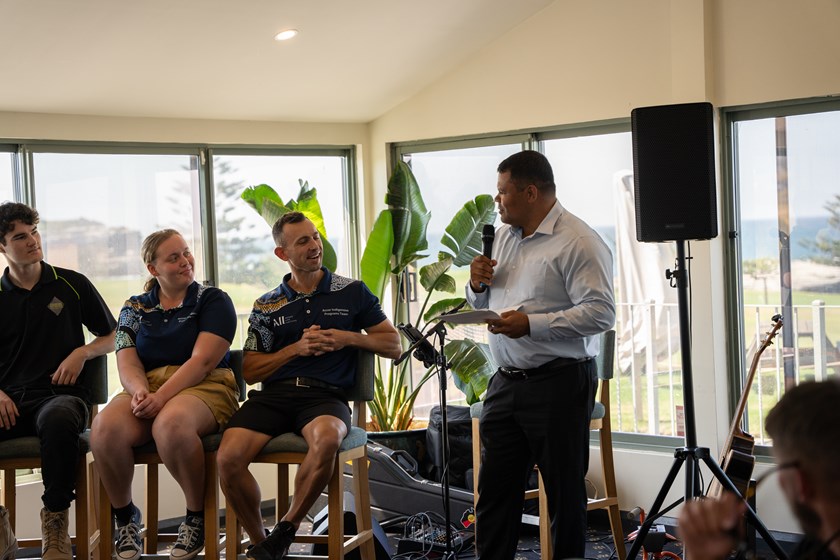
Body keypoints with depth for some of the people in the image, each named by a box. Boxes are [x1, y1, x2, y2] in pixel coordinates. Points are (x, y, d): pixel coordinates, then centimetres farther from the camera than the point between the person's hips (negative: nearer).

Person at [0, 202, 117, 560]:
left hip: (59, 394, -2)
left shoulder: (72, 285, 12)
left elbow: (113, 338, 20)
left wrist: (82, 352, 0)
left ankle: (55, 526, -24)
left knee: (59, 420, -41)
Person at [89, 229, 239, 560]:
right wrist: (139, 391, -19)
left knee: (170, 424, -40)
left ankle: (197, 516, -17)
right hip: (147, 388, 3)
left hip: (204, 387, -3)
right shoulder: (135, 309, 18)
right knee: (104, 429, -30)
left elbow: (202, 361, -8)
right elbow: (127, 363, 6)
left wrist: (161, 397, -21)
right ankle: (124, 515, -5)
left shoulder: (213, 300, 6)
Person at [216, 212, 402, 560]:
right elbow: (250, 371, 13)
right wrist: (296, 349, -1)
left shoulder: (352, 293, 13)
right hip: (273, 394, 2)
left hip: (325, 395, -2)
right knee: (229, 457, -27)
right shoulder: (267, 306, 16)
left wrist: (349, 338, -1)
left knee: (326, 439, -40)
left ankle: (285, 531, -19)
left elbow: (393, 346, 16)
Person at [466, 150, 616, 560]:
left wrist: (532, 324, -24)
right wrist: (477, 286, 0)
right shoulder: (503, 236, 14)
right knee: (494, 487, 12)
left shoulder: (577, 242, -12)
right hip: (505, 382, 8)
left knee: (564, 491, 3)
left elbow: (601, 313, -21)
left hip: (558, 383, -8)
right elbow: (482, 305, 23)